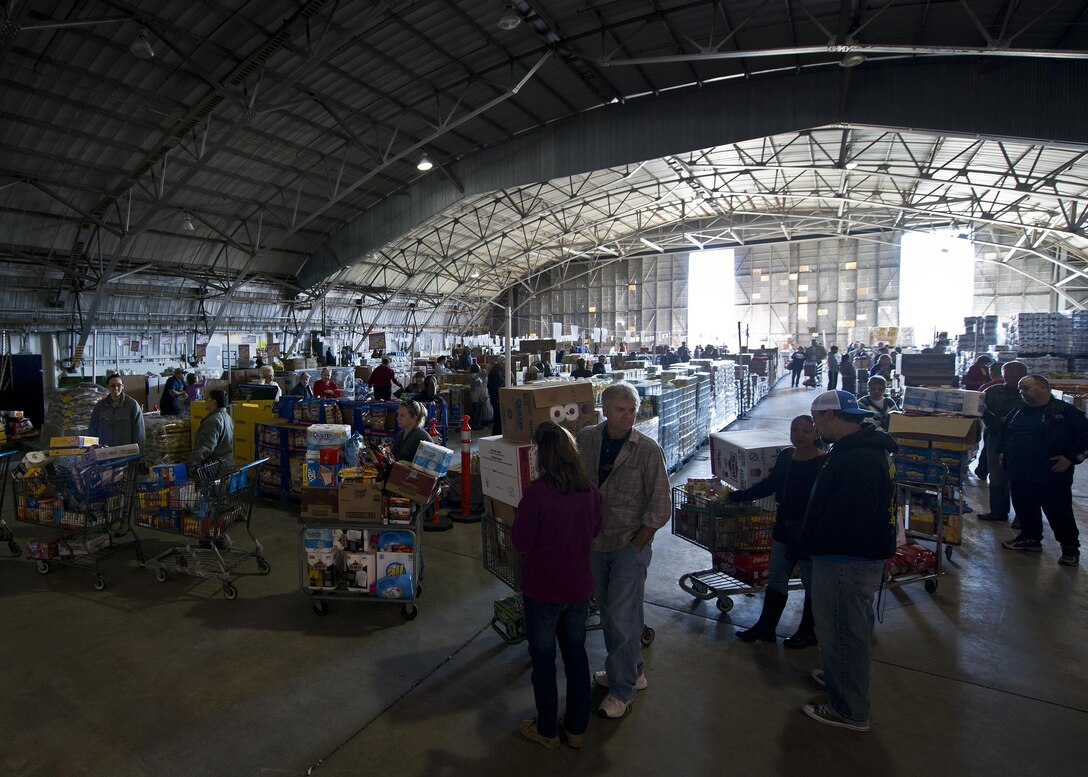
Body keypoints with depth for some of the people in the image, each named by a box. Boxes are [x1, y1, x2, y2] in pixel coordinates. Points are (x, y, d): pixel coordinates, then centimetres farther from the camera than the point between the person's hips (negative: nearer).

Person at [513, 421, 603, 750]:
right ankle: (576, 728, 35)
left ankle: (547, 731, 32)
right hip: (579, 585, 5)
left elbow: (520, 542, -16)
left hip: (542, 589, -4)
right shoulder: (590, 490, -8)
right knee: (576, 652, 20)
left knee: (543, 658, 14)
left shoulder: (536, 493, -24)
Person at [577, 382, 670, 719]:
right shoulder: (585, 439, -5)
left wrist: (635, 545, -8)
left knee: (622, 616, 2)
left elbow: (660, 509, -10)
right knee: (607, 612, 17)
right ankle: (632, 671, 39)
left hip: (631, 544, -4)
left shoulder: (648, 450, -14)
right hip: (594, 542, 4)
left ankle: (622, 688, 23)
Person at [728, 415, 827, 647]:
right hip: (785, 527, 7)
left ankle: (808, 632, 29)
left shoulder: (824, 462, -16)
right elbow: (769, 486, 13)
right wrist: (735, 496, 15)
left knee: (812, 582, 11)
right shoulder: (785, 456, 4)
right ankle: (765, 627, 27)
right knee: (776, 579, 15)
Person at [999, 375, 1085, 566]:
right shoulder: (1018, 412, 14)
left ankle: (1070, 548, 18)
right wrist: (1003, 453, 15)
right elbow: (1004, 435, 26)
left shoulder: (1065, 411, -5)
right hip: (1020, 475, 6)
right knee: (1025, 510, 15)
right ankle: (1030, 538, 32)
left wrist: (1071, 457, -13)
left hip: (1053, 476, -6)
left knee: (1059, 513, 3)